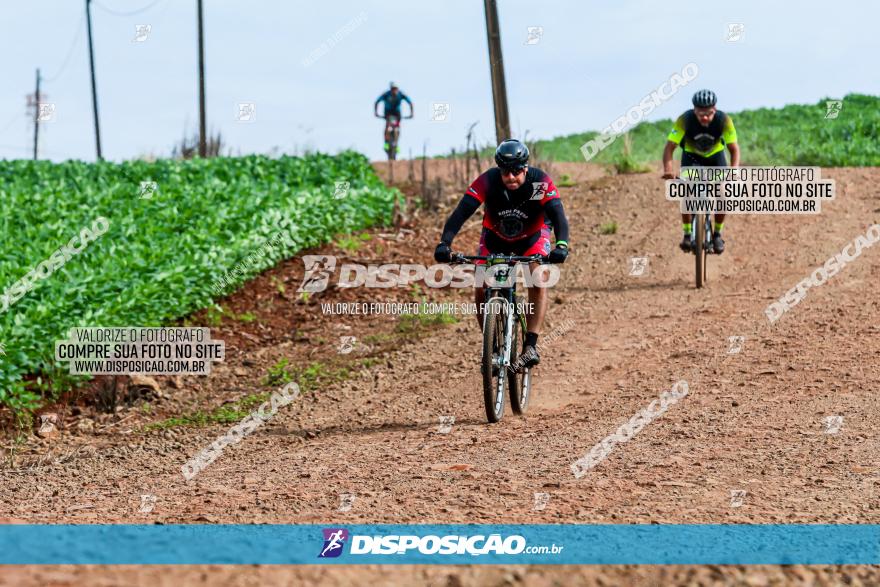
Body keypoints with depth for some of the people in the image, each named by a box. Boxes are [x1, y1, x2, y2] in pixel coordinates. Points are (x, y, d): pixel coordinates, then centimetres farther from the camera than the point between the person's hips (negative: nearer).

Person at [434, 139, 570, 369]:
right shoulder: (487, 182, -31)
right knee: (481, 291, -14)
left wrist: (561, 245, -60)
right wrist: (444, 244, -53)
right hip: (495, 238, 1)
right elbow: (461, 212, -38)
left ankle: (530, 346, -23)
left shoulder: (540, 182, -32)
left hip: (533, 236, -1)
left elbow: (557, 215, -40)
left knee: (538, 282, -26)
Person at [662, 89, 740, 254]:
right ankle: (687, 234, -7)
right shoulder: (685, 120, -33)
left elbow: (734, 149, -27)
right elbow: (669, 147, -32)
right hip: (692, 156, 0)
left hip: (715, 156, 1)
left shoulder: (724, 120, -31)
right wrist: (668, 169, -49)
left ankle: (717, 233, 5)